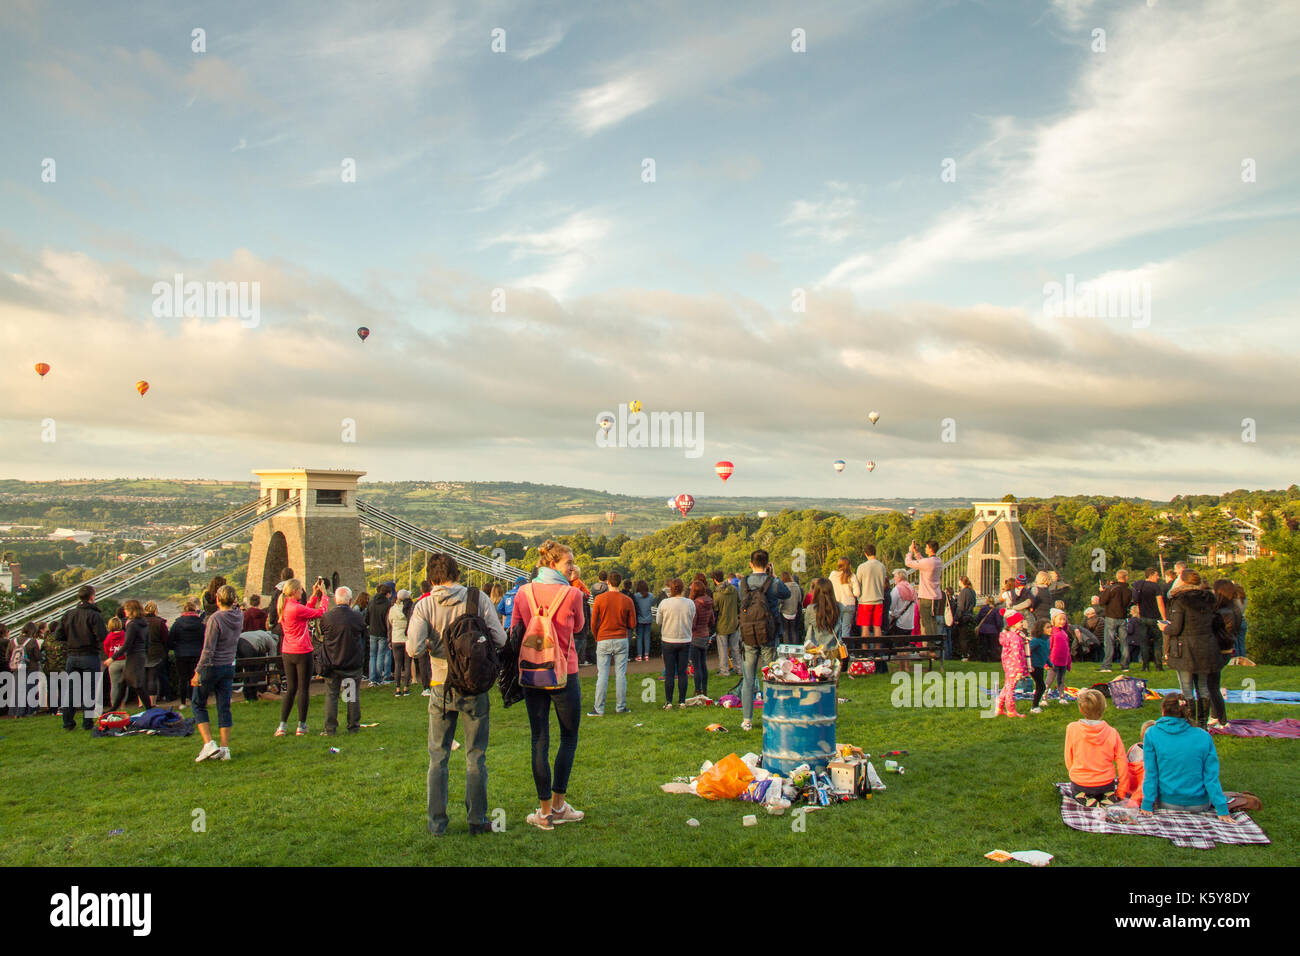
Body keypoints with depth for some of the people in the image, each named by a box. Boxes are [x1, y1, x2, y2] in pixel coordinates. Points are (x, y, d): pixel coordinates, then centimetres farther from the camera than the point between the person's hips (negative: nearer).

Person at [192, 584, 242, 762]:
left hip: (211, 667, -6)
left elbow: (208, 649, -19)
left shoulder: (215, 619, -19)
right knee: (224, 708, 9)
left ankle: (209, 744, -1)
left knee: (199, 705, 9)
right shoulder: (239, 616, 0)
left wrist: (198, 672, -14)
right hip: (229, 667, 6)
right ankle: (225, 748, 9)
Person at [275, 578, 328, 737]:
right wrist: (323, 594, -2)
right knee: (303, 689, 3)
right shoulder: (296, 608, -20)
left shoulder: (284, 606, 5)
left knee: (290, 688, 13)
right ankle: (301, 726, 10)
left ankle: (282, 726, 10)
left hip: (287, 653, 8)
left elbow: (306, 611, 17)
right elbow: (321, 612, -14)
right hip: (302, 652, -8)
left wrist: (314, 595, 17)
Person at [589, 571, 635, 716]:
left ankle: (599, 708, 3)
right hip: (621, 640, 1)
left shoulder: (599, 599, -5)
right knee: (620, 674, 6)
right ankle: (620, 707, 10)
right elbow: (632, 625, 1)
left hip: (603, 641, -1)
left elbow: (593, 623, -2)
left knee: (602, 675, 2)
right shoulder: (627, 601, -3)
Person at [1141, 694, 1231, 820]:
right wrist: (1222, 810, 0)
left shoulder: (1152, 734, -10)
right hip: (1200, 805, 1)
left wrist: (1147, 805, -4)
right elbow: (1211, 776, -7)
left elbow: (1151, 773, -9)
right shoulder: (1204, 737, -8)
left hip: (1167, 804, -1)